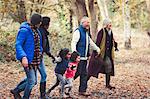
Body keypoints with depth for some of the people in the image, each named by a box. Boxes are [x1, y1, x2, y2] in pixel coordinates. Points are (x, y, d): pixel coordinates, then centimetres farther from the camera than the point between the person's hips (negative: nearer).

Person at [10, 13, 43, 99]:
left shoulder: (36, 30, 12)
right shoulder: (24, 30, -13)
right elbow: (18, 45, -17)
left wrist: (40, 52, 8)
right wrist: (23, 57, -28)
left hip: (35, 60, 9)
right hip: (28, 60, -9)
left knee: (33, 81, 13)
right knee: (32, 81, -7)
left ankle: (16, 91, 30)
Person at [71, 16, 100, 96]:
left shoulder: (86, 32, 19)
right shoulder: (78, 31, -10)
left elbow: (90, 42, 34)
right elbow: (73, 43, -20)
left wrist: (97, 48, 42)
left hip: (85, 57, 9)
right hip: (79, 57, -9)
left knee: (84, 74, 8)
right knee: (77, 73, -9)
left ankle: (82, 90, 12)